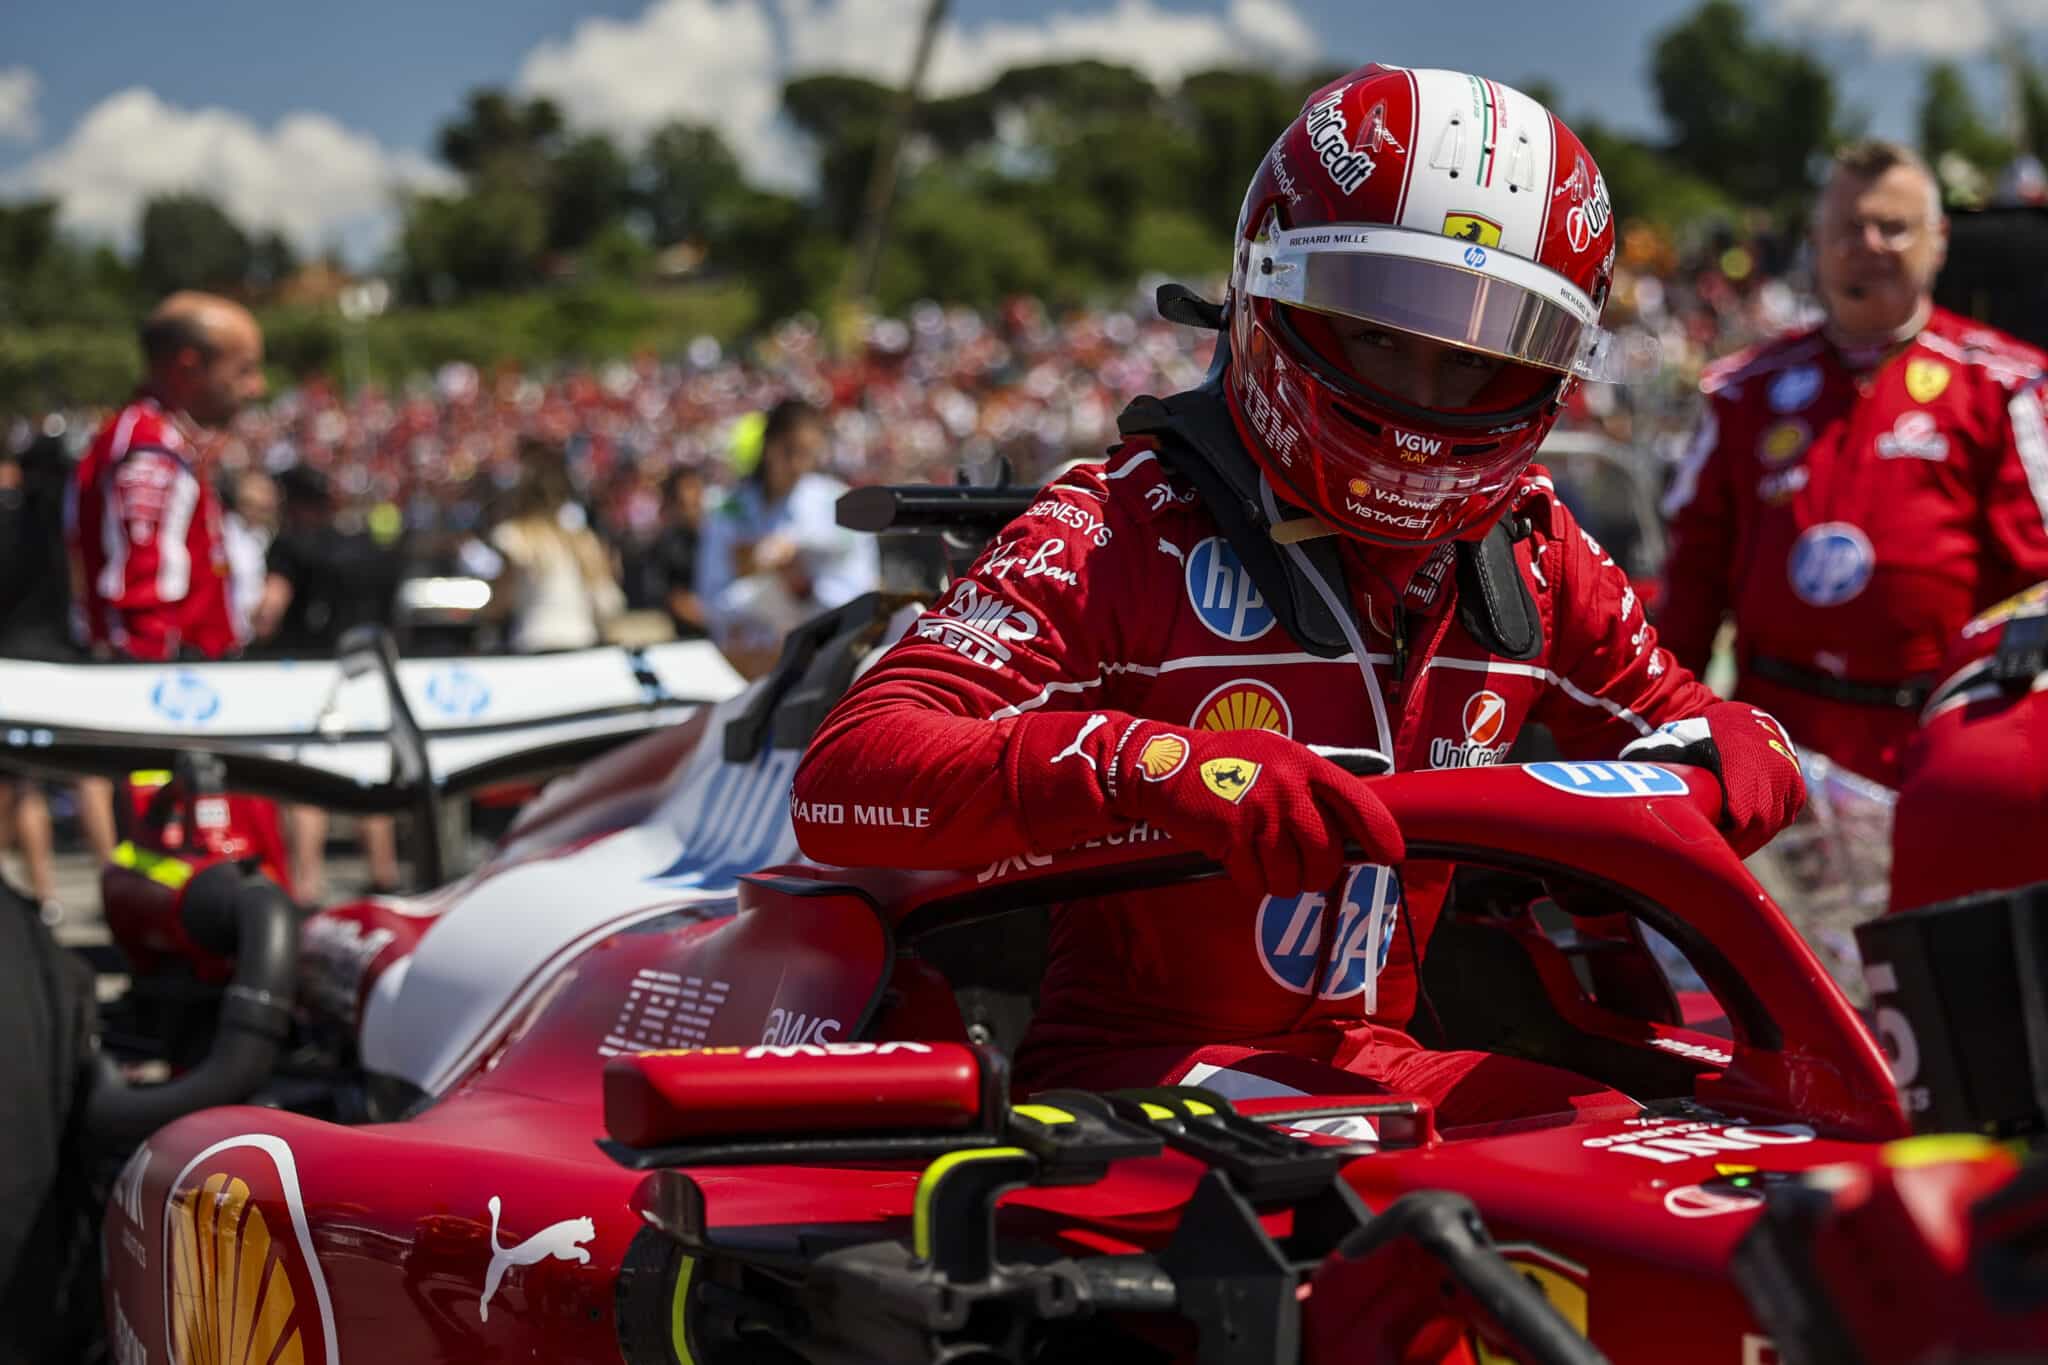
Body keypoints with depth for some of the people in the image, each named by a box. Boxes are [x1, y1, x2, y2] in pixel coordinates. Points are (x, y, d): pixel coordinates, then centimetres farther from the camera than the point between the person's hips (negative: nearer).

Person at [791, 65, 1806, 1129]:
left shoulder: (1532, 557, 10)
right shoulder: (1125, 532, -9)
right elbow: (843, 781, -20)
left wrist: (1719, 755, -8)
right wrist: (1154, 769, -36)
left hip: (1375, 1063, 7)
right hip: (1128, 1069, -7)